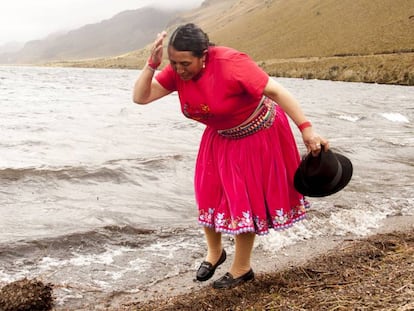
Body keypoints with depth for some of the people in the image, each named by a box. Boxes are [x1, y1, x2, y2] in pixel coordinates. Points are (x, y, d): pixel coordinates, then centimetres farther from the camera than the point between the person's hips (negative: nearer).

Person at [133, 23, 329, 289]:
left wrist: (307, 130, -36)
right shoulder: (177, 72, -14)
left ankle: (241, 269, 22)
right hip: (220, 138, 6)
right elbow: (140, 97, -14)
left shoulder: (230, 64, -34)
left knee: (244, 200, 3)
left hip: (256, 136, -6)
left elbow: (277, 92, -33)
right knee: (209, 195, 10)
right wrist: (152, 64, -30)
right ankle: (214, 252, 36)